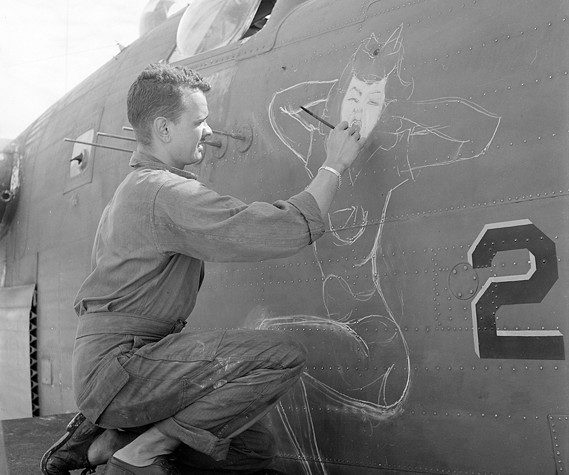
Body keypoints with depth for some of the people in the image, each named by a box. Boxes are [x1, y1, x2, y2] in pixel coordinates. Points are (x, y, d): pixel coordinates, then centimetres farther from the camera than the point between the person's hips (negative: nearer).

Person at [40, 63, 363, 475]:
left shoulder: (132, 188, 19)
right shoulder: (169, 192, -16)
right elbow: (287, 231, -22)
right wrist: (334, 165, -8)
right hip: (118, 361, -10)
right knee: (283, 355, -24)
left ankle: (106, 440, 9)